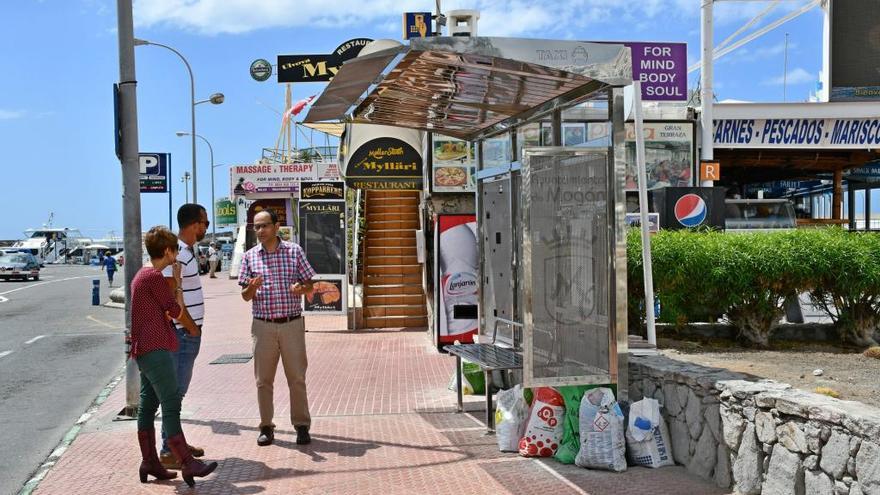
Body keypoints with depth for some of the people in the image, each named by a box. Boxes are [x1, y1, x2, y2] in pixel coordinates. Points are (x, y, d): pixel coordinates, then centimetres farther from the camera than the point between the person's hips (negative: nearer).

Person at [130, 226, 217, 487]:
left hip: (144, 349, 11)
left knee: (148, 406, 11)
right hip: (155, 349, -11)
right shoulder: (155, 277, -13)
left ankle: (149, 463, 16)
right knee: (171, 405, -12)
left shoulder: (143, 276, 18)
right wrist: (178, 282, 1)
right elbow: (177, 311, -8)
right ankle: (188, 464, -13)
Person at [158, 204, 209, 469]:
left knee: (179, 389, 16)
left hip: (191, 331, 10)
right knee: (175, 391, -5)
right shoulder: (176, 254, -17)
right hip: (183, 332, -10)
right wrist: (190, 325, -14)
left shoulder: (189, 249, 13)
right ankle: (169, 452, 0)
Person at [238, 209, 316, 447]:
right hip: (263, 325, 1)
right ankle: (266, 427, 18)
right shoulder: (250, 256, 4)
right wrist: (252, 288, -17)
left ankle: (302, 425, 13)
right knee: (263, 379, 6)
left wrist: (301, 288, -17)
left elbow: (310, 284, 6)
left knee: (297, 377, 3)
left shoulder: (294, 251, 1)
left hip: (292, 323, -1)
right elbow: (245, 296, 6)